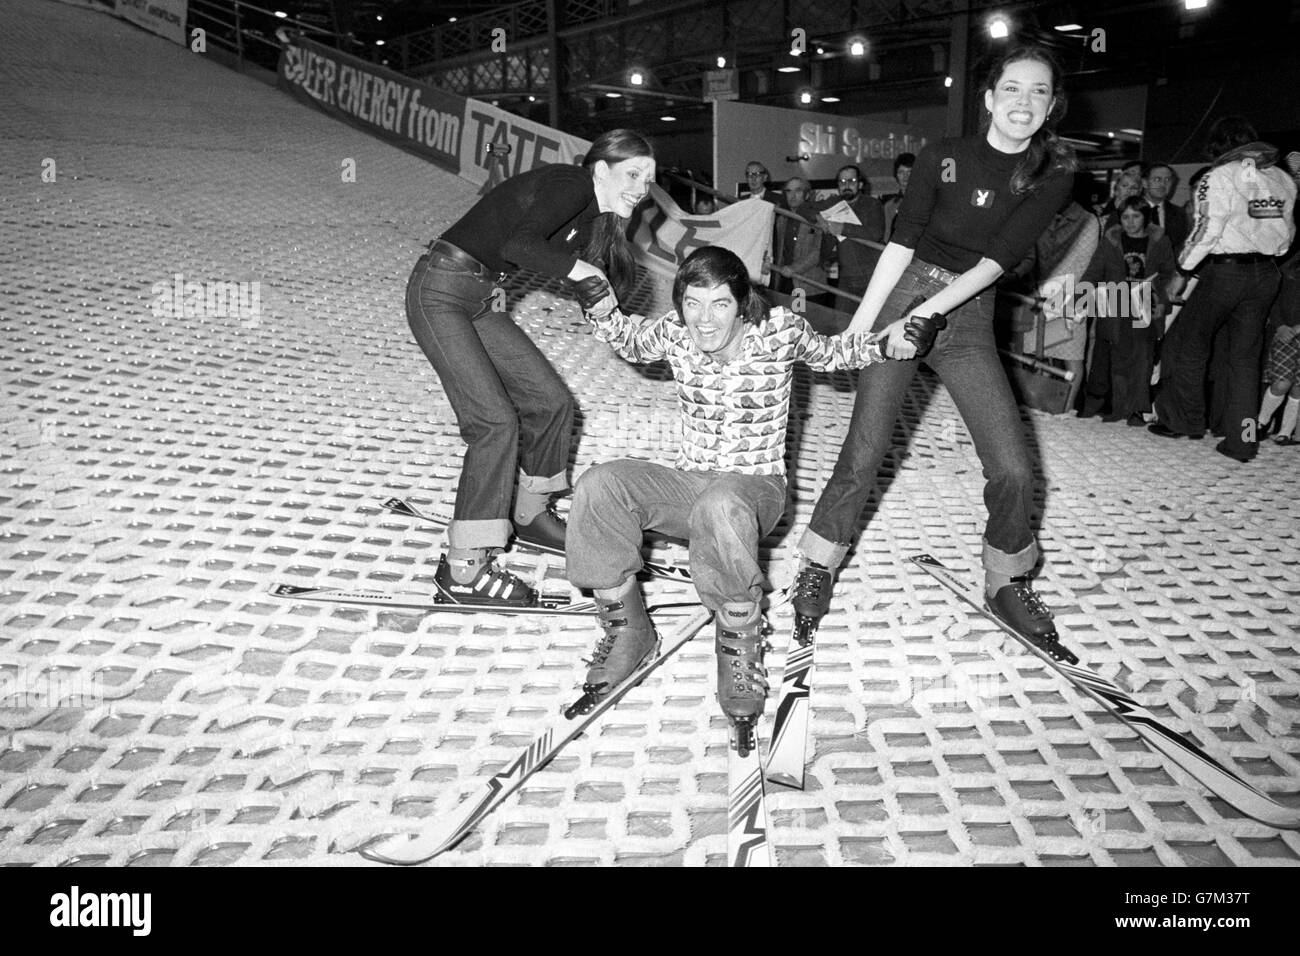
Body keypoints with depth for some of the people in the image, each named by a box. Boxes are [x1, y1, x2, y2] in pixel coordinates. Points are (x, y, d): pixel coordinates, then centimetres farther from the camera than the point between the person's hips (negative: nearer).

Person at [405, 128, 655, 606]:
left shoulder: (592, 212, 11)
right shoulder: (571, 185, -18)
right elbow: (518, 245, -32)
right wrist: (576, 267, -22)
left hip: (480, 298, 9)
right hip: (439, 293, -9)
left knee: (551, 401, 8)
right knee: (495, 422, -17)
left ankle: (530, 514, 27)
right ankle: (463, 570, -12)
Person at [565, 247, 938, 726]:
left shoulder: (779, 331, -11)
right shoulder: (674, 331, -3)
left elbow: (834, 352, 6)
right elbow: (631, 340, 18)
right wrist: (601, 312, -2)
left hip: (756, 486, -4)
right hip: (687, 483, 4)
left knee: (719, 506, -42)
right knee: (598, 485, -24)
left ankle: (740, 647, -19)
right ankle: (626, 631, -8)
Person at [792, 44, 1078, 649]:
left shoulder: (1053, 176, 1)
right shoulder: (942, 157, -1)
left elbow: (999, 257, -9)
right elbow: (902, 242, -3)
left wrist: (926, 315, -19)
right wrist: (858, 325, -8)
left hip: (968, 316, 2)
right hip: (902, 296, -2)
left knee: (1013, 468, -5)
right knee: (864, 451, -6)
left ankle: (1007, 585, 17)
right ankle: (818, 566, 13)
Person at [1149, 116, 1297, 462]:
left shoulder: (1219, 177, -8)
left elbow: (1207, 230, -14)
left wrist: (1182, 272, -7)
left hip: (1225, 269, -6)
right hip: (1266, 272, 6)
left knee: (1187, 343, 9)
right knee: (1246, 355, 9)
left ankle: (1184, 421, 13)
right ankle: (1242, 439, 8)